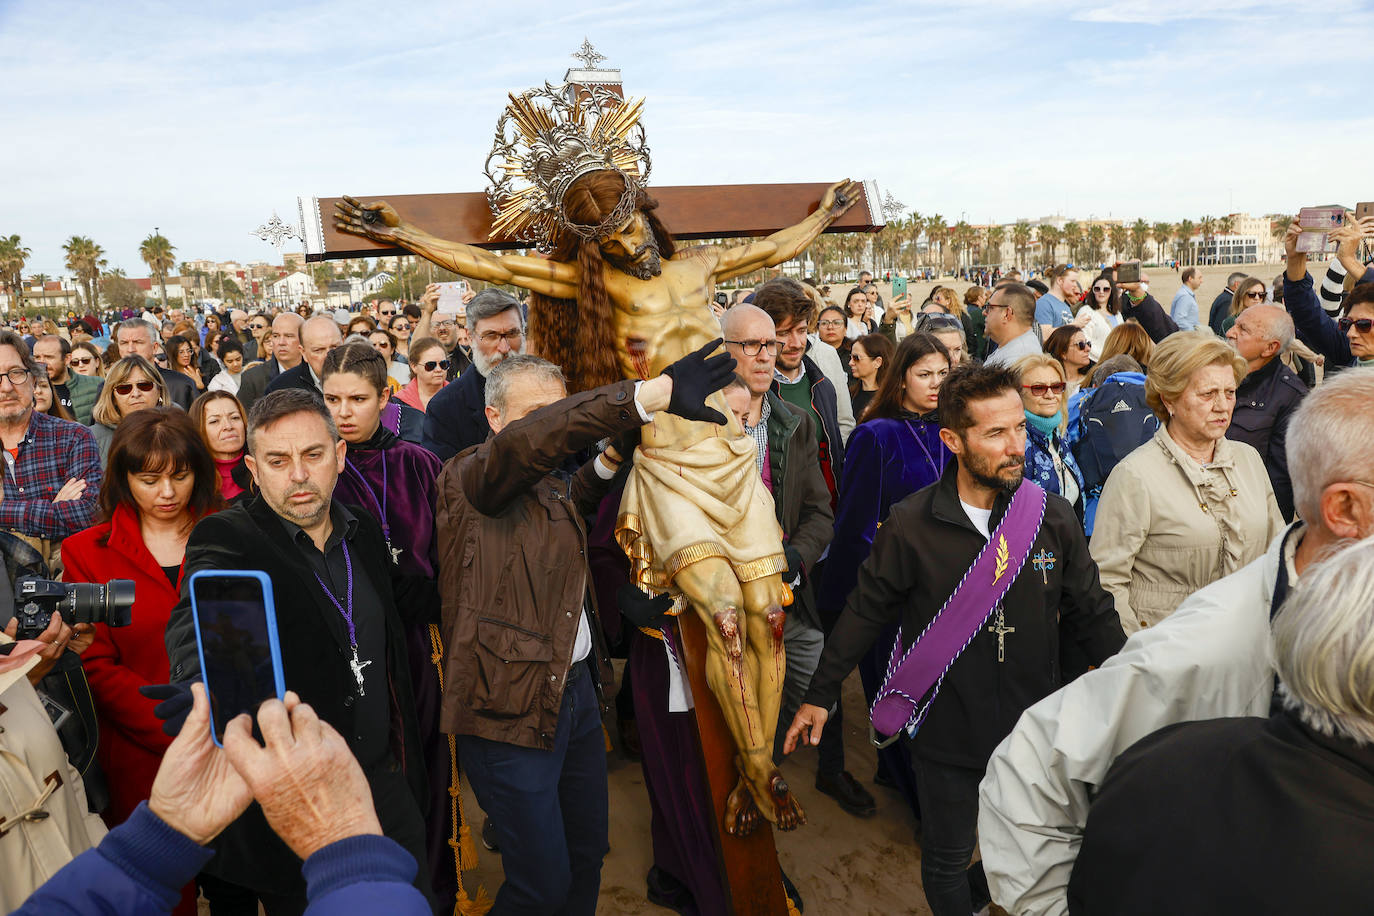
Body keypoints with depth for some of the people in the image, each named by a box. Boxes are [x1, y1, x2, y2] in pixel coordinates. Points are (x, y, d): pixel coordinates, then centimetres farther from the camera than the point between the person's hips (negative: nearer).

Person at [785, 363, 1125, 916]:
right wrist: (820, 695, -1)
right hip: (947, 730, -2)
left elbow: (1091, 617, 2)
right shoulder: (911, 526, -15)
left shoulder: (1053, 516, -8)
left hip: (1034, 726, 2)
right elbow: (865, 614, -5)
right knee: (947, 860, 17)